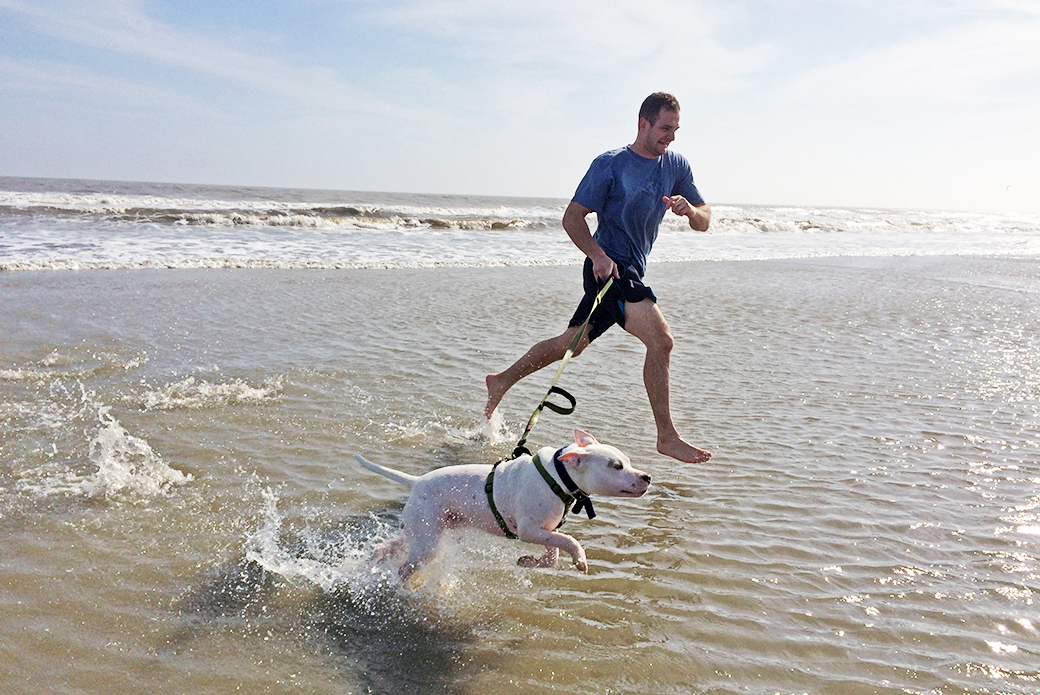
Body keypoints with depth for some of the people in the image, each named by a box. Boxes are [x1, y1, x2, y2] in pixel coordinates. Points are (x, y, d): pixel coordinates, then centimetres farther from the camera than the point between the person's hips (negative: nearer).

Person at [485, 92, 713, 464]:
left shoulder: (676, 165, 10)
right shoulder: (610, 164, -8)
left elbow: (704, 222, 10)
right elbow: (572, 217, -7)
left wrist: (690, 210, -13)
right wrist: (597, 255, -22)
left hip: (632, 273, 7)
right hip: (609, 267, -7)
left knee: (572, 343, 16)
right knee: (661, 339, -20)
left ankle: (503, 380, 33)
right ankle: (667, 437, -11)